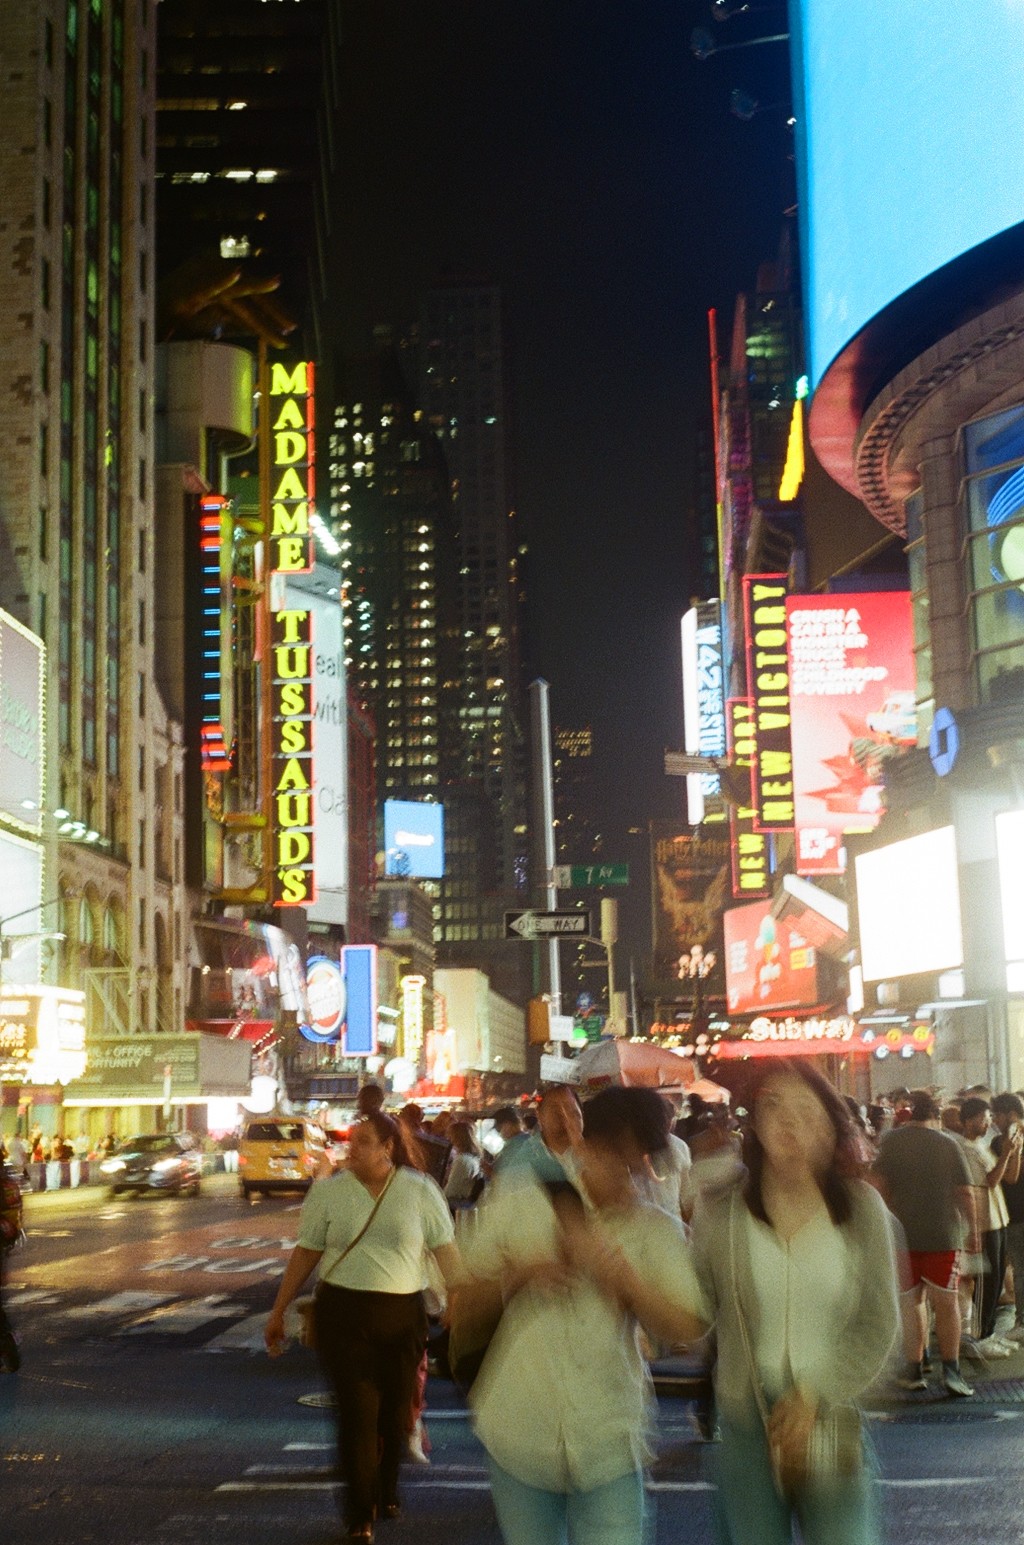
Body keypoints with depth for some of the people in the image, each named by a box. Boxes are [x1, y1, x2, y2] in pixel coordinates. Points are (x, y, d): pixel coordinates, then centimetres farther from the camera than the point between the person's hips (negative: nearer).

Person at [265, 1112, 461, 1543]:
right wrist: (279, 1311, 7)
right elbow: (306, 1252, 6)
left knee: (397, 1410, 11)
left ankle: (386, 1491, 34)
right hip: (344, 1313, -1)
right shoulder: (328, 1191, 1)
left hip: (403, 1314, 1)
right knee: (357, 1410, -4)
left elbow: (445, 1250, -1)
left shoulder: (419, 1190, -1)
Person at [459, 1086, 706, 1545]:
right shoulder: (516, 1208, 1)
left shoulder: (657, 1231, 2)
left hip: (609, 1442, 0)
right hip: (521, 1433, 1)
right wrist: (516, 1278, -13)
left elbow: (685, 1327, -7)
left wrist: (621, 1275, -20)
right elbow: (462, 1308, 6)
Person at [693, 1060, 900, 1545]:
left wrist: (816, 1396, -10)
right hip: (747, 1425, 0)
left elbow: (879, 1323, -2)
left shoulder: (861, 1209, -3)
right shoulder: (719, 1214, -3)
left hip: (832, 1419, 0)